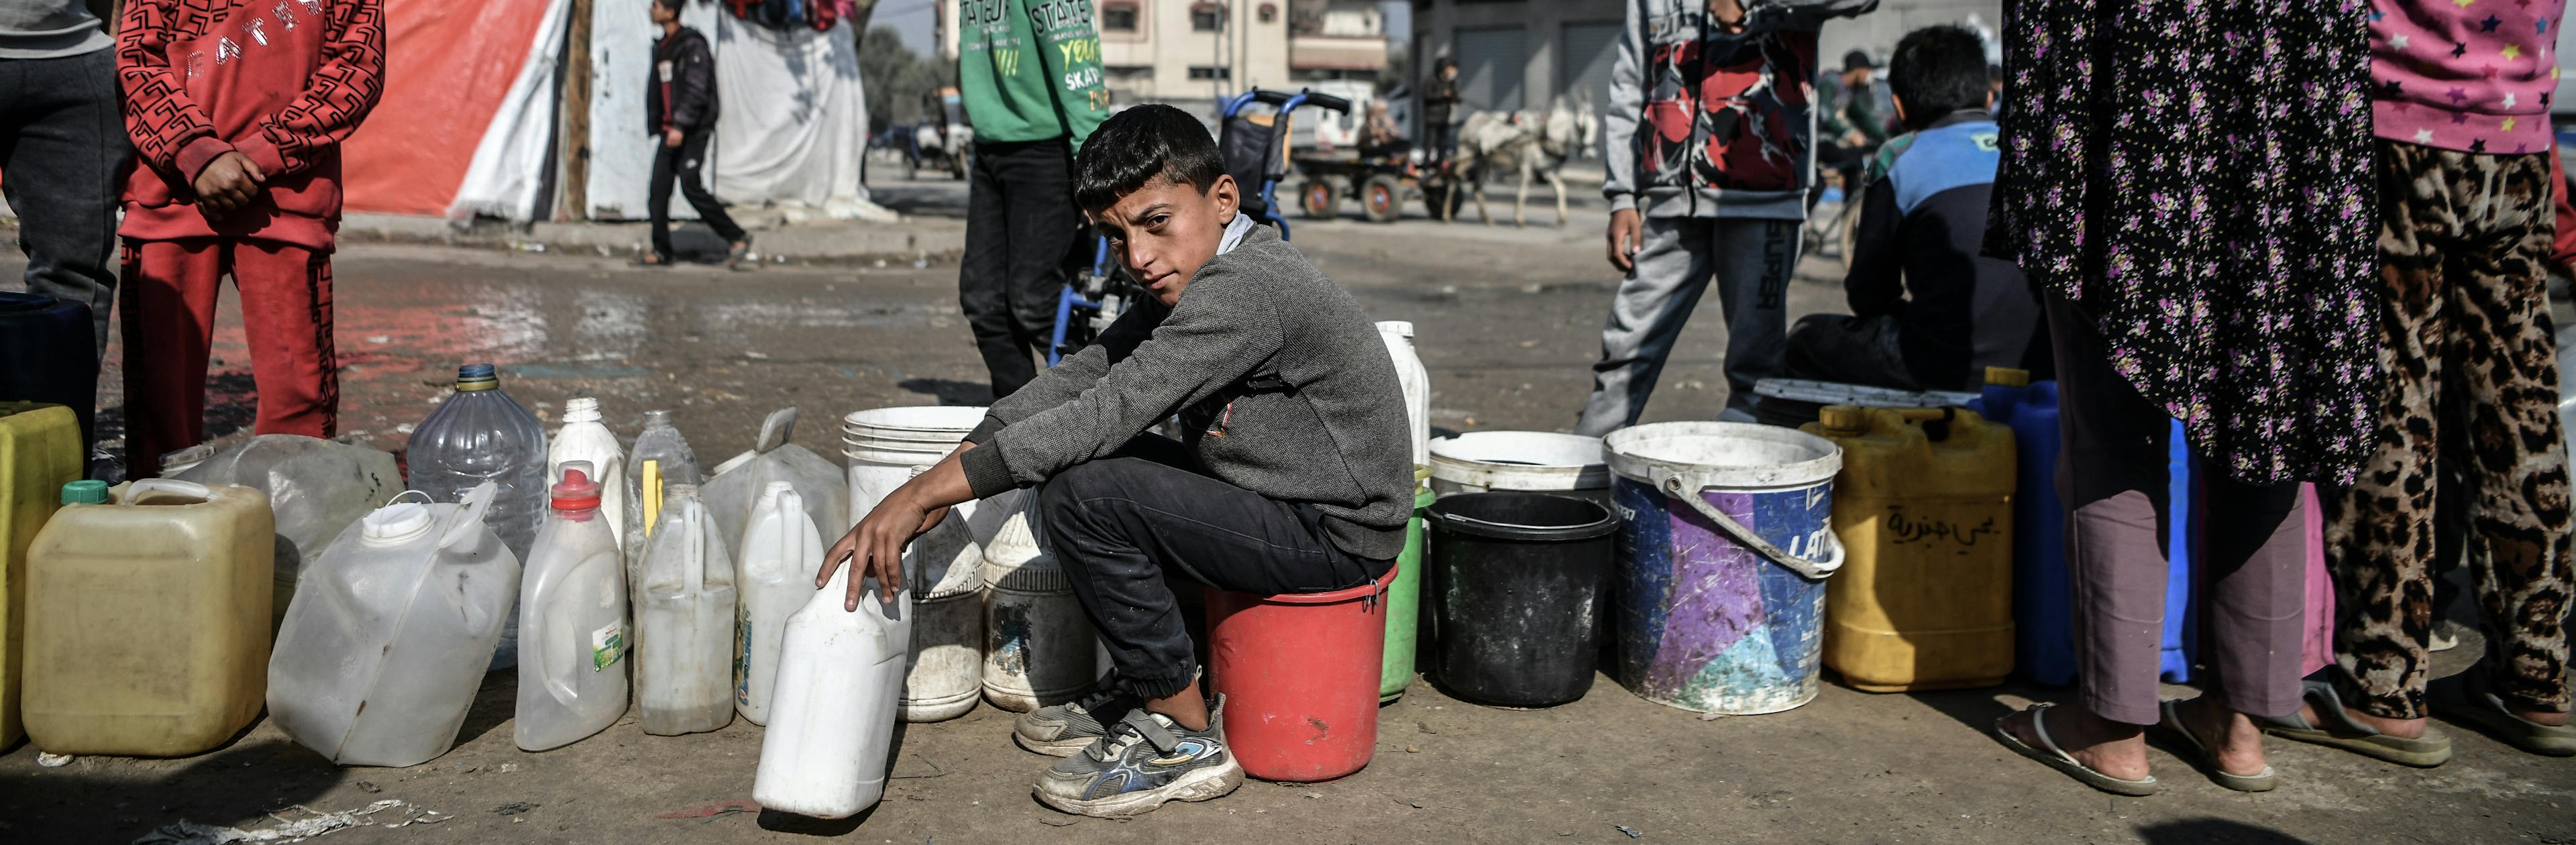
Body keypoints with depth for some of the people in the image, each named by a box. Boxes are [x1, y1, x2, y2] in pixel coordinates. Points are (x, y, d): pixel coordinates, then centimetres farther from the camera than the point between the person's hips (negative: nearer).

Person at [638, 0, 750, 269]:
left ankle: (737, 238, -6)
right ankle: (661, 252, 8)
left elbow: (696, 89, -19)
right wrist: (656, 124, 20)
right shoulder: (662, 47, 17)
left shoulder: (693, 45, -11)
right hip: (669, 131, 8)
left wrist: (680, 126, -25)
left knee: (691, 186, -16)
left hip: (693, 132, -8)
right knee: (658, 191, 3)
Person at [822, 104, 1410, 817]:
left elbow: (1106, 414, -28)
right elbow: (1081, 377, 5)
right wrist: (943, 480, -4)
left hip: (1337, 537, -10)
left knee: (1085, 495, -19)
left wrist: (923, 494, -25)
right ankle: (1136, 692, 20)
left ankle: (1187, 740, -6)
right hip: (1278, 498, 10)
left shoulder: (1244, 289, -24)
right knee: (1105, 466, 13)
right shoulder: (1197, 279, 8)